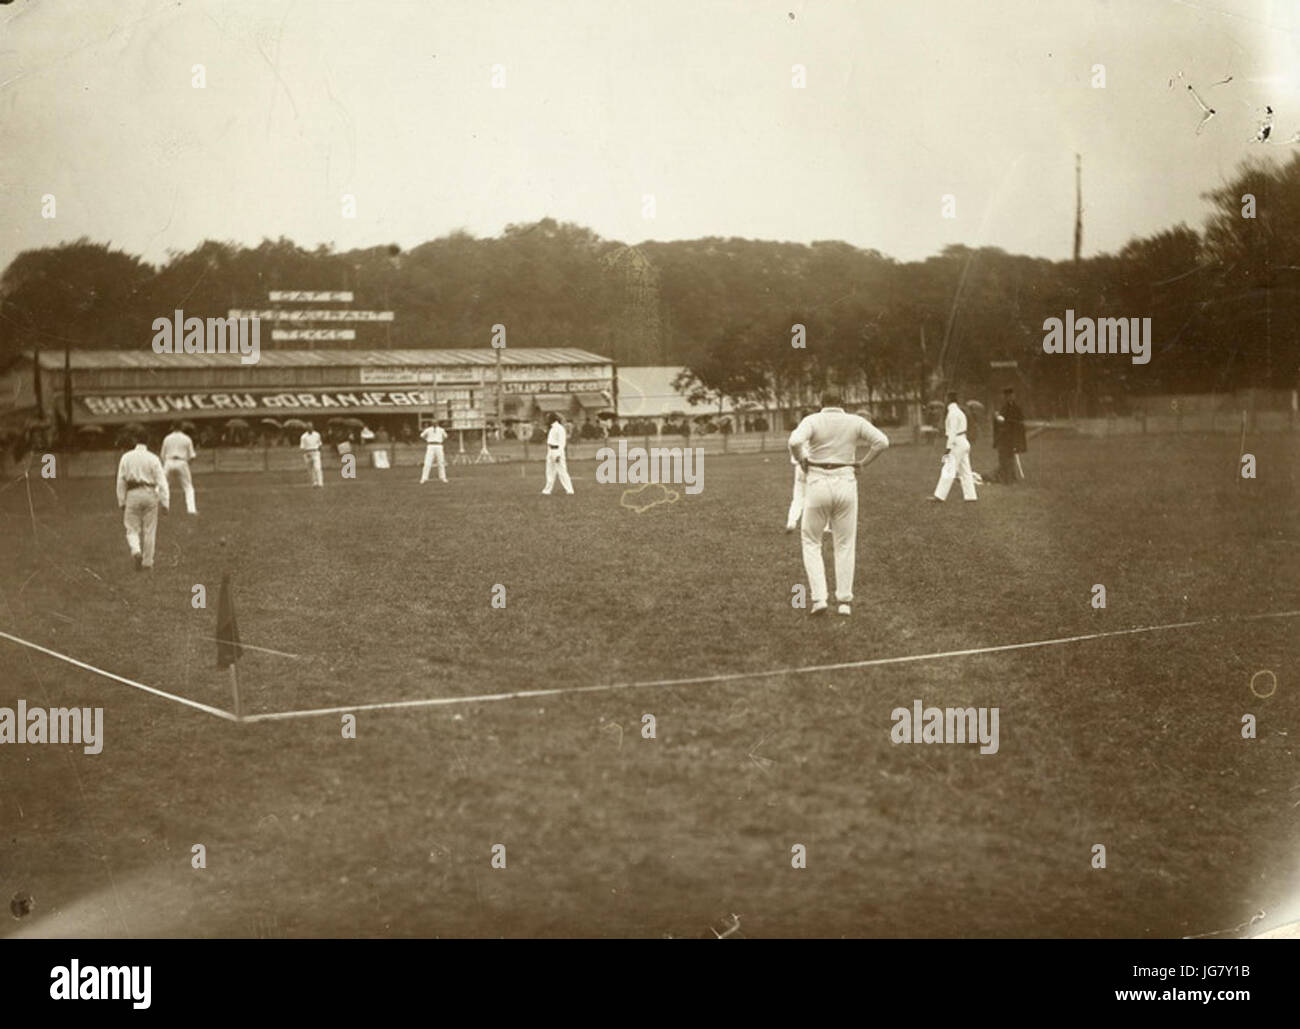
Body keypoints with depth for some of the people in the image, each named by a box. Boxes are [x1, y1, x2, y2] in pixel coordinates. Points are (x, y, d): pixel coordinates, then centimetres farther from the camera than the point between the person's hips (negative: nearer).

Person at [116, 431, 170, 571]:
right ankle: (147, 561, 17)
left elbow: (121, 481, 3)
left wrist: (121, 502, 10)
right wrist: (165, 503, -4)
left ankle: (136, 551, -20)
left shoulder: (126, 457, 0)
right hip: (150, 495, 0)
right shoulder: (153, 458, -4)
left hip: (132, 495, 0)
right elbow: (162, 482, -7)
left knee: (132, 529, 8)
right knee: (149, 530, 11)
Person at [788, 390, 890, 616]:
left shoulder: (813, 420, -5)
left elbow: (795, 441, -24)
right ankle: (844, 600, 13)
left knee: (811, 543, 13)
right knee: (845, 545, 14)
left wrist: (801, 462, -6)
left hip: (818, 484, -2)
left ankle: (818, 598, 1)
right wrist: (862, 463, 2)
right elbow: (882, 441, -8)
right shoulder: (855, 421, 1)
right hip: (846, 483, 2)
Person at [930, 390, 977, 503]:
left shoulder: (953, 413, -15)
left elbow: (953, 432, -18)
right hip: (963, 443, 10)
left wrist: (949, 447, -17)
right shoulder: (959, 411, 15)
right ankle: (970, 495, 13)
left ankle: (940, 496, -9)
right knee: (965, 470, 11)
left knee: (948, 470, -9)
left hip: (957, 443, -10)